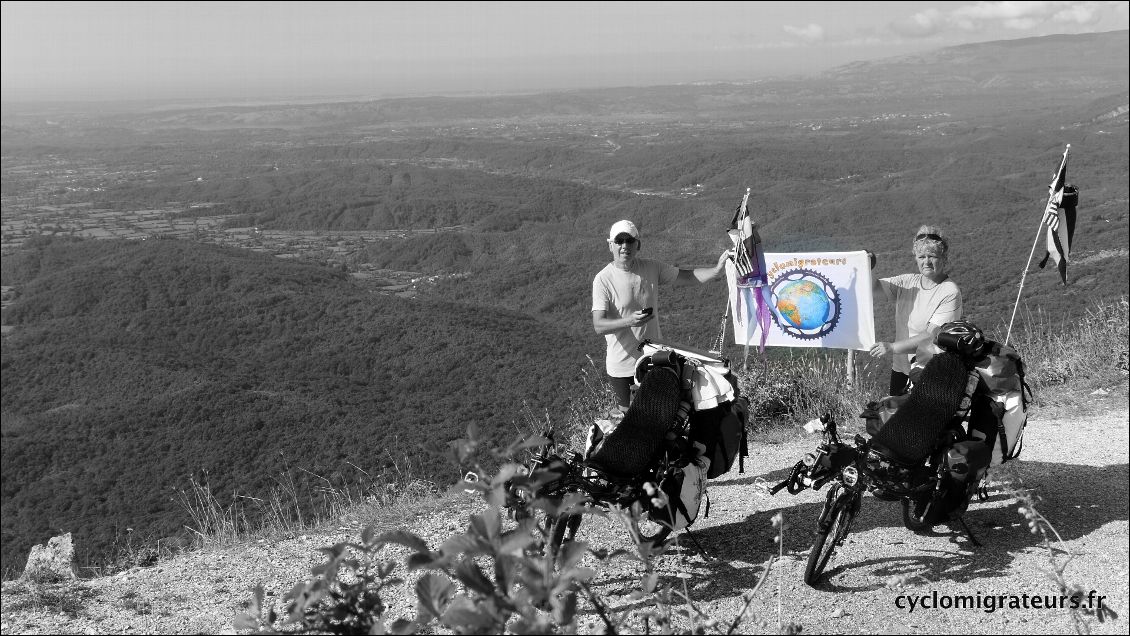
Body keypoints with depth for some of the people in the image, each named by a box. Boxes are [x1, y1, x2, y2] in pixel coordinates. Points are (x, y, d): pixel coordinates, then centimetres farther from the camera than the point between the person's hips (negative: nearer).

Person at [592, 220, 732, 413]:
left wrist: (717, 269, -13)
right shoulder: (603, 279, -16)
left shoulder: (651, 268, -2)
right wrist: (630, 321, -40)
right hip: (622, 365, -4)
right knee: (628, 412, 8)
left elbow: (687, 276, 4)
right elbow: (598, 325, -23)